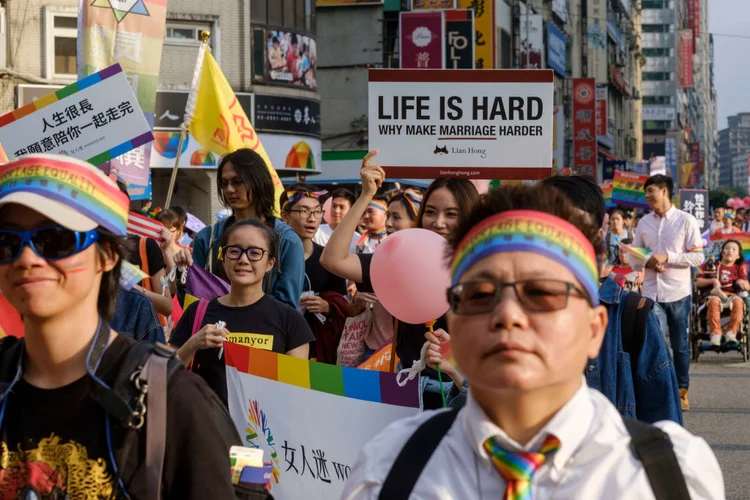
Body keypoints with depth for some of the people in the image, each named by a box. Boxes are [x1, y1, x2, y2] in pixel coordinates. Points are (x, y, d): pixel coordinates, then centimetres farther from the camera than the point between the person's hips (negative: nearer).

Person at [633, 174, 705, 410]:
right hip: (652, 291, 2)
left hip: (678, 291, -2)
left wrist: (667, 257, -16)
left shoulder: (686, 221, -2)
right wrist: (648, 262, -10)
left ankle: (682, 391, 19)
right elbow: (634, 257, 11)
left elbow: (698, 257, -6)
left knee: (680, 344, 7)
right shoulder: (644, 223, 9)